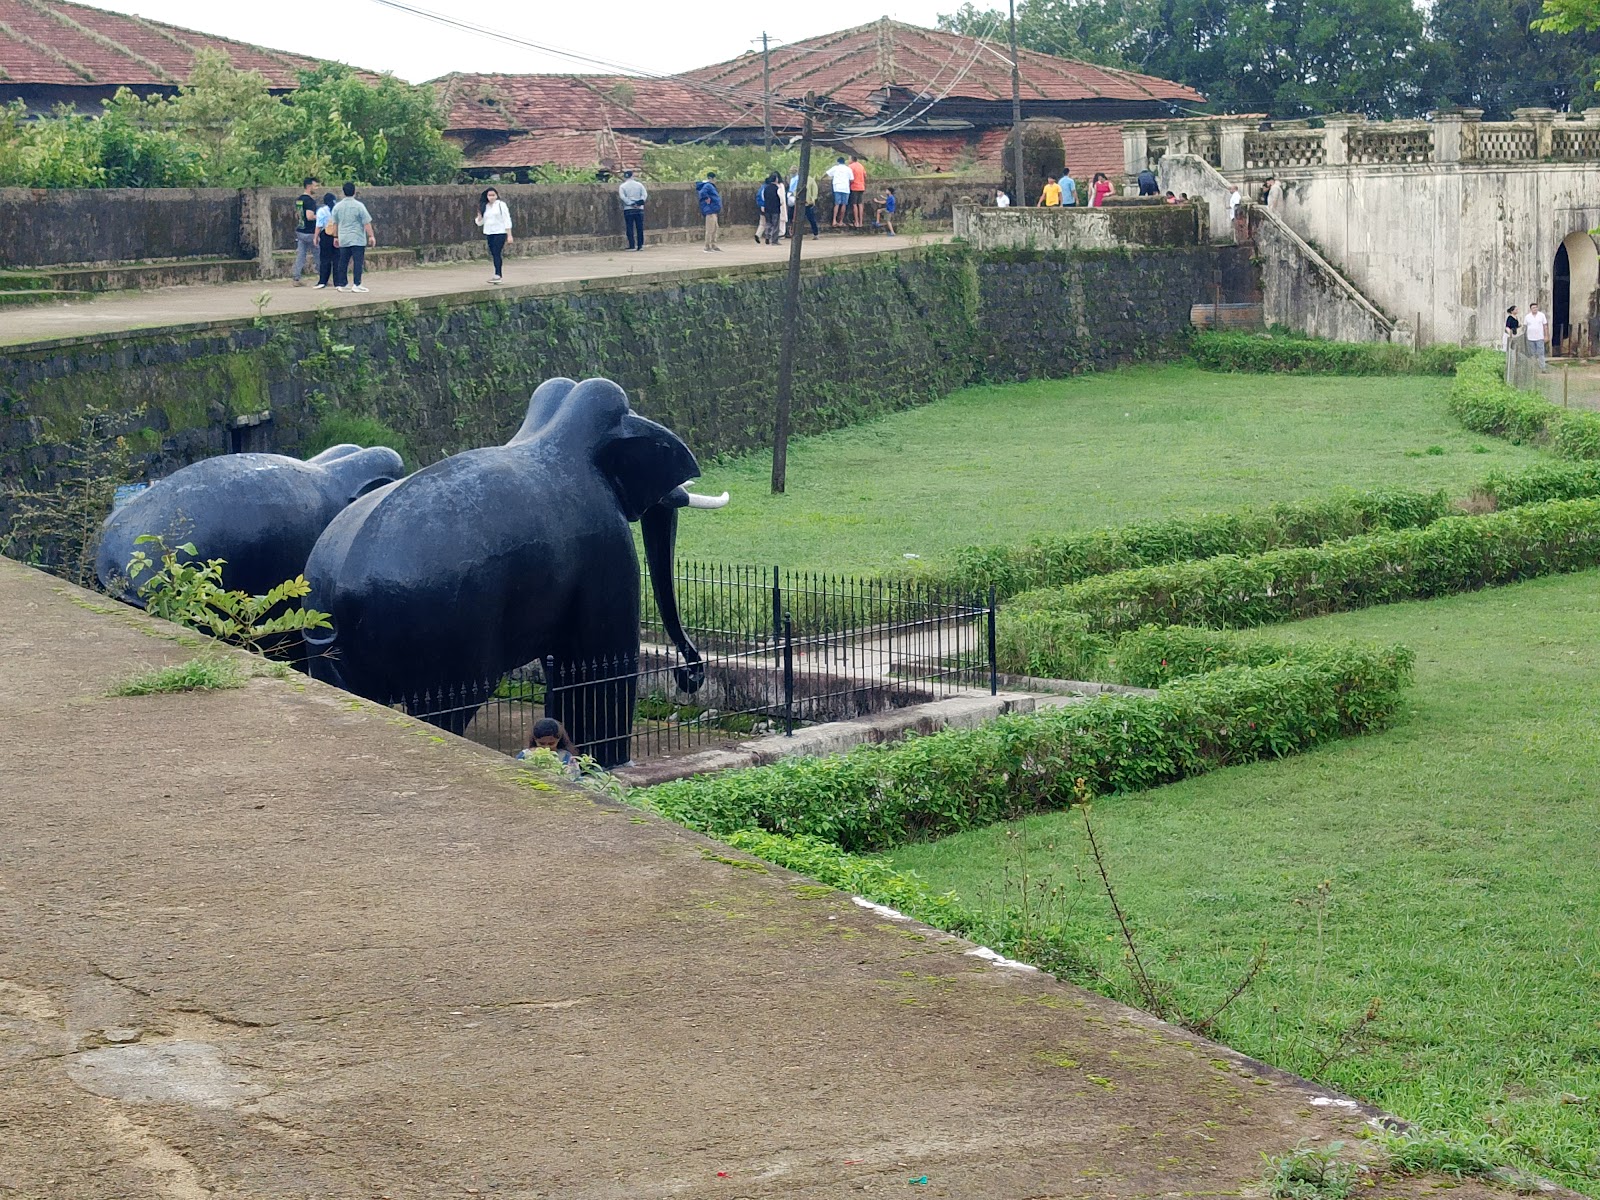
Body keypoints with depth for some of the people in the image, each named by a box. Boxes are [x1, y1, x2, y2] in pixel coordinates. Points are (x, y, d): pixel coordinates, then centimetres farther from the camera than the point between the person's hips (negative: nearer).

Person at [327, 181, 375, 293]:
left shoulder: (338, 206, 4)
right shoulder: (359, 206, -9)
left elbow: (334, 224, 12)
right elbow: (366, 223, -9)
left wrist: (335, 237, 21)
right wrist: (371, 236, -3)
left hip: (343, 239, 5)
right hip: (358, 239, -5)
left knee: (343, 262, 11)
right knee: (358, 262, -3)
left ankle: (342, 284, 14)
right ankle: (356, 285, -6)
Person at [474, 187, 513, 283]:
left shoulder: (501, 205, -4)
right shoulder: (485, 207, 11)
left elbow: (507, 220, -5)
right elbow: (480, 222, 15)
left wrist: (509, 235, -9)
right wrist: (479, 217, -9)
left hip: (500, 233, -6)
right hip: (489, 234, 6)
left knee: (497, 253, -15)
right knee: (493, 254, 6)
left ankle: (497, 275, -20)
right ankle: (498, 275, 11)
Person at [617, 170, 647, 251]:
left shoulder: (623, 186, 0)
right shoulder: (639, 185, 7)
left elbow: (622, 197, -11)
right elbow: (644, 195, -1)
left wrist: (631, 204, -11)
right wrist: (639, 203, -8)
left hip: (628, 209, -2)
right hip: (639, 209, 2)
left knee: (630, 228, 0)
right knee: (640, 228, 7)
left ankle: (632, 246, -5)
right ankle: (640, 245, 6)